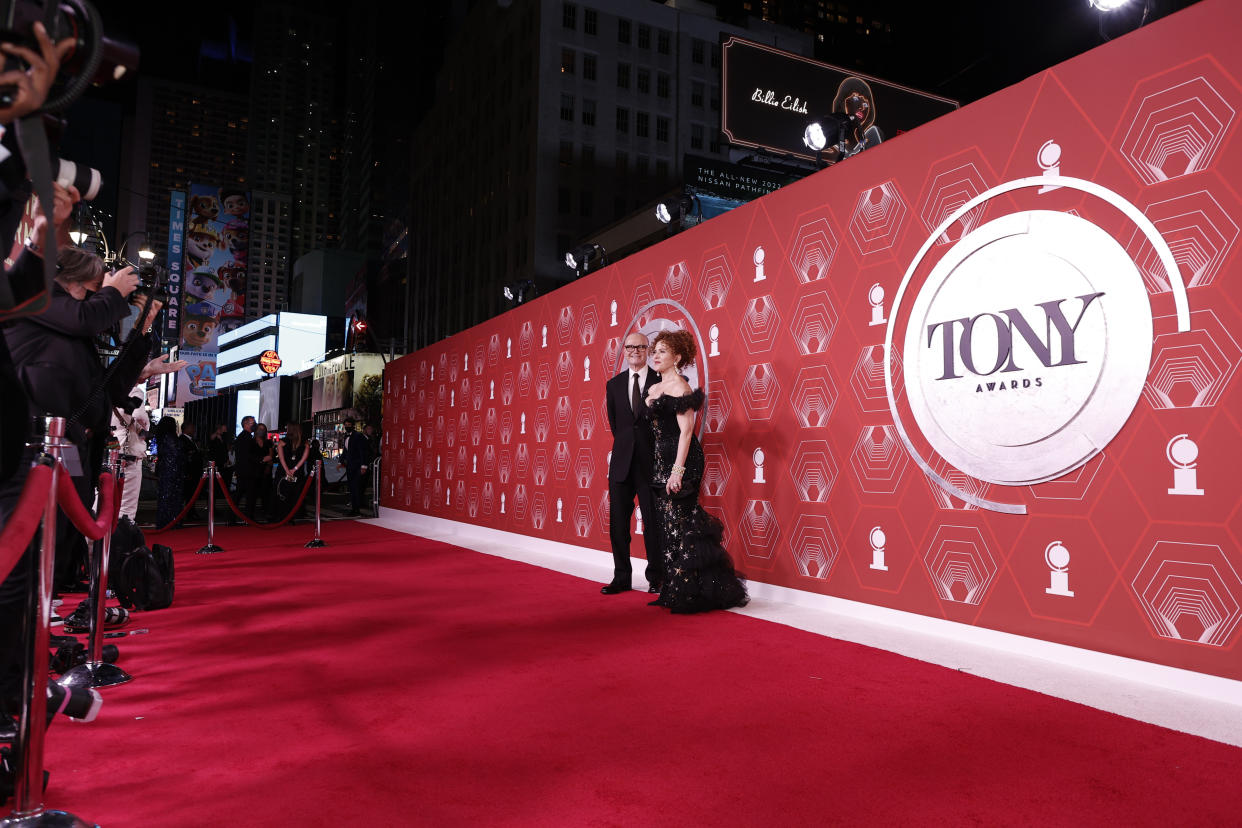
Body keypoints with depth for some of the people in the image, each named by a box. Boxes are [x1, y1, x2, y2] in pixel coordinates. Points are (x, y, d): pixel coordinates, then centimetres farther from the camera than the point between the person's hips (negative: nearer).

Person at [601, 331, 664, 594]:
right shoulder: (614, 384, 11)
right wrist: (625, 444, 11)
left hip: (651, 462, -4)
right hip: (622, 462, 4)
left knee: (653, 522, 2)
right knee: (618, 522, 6)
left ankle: (656, 578, 14)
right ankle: (621, 578, 15)